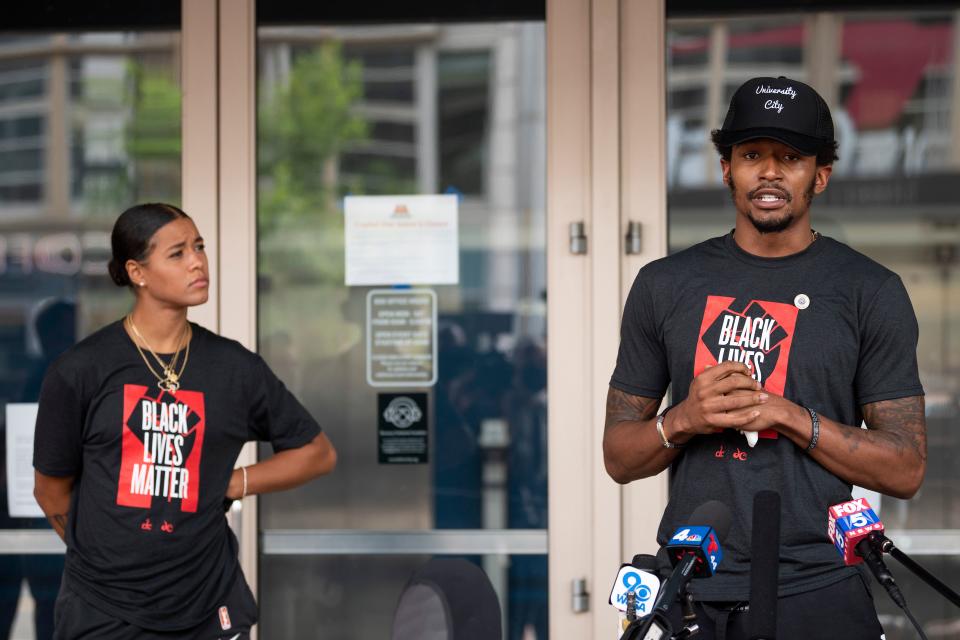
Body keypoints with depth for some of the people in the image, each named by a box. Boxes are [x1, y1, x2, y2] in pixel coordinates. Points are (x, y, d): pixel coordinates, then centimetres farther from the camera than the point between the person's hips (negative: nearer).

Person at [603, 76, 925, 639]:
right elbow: (619, 457, 8)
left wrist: (792, 417, -16)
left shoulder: (872, 292, 0)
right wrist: (684, 420, -12)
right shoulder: (665, 285, 6)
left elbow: (905, 470, -3)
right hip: (691, 593, 2)